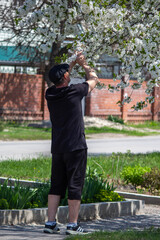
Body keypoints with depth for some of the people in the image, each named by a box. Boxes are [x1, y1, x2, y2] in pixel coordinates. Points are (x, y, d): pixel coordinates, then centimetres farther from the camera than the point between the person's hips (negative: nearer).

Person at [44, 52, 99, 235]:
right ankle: (72, 225, -1)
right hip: (76, 147, -6)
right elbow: (93, 79, 9)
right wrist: (84, 64, 25)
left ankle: (50, 223, 7)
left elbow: (60, 80, 29)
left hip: (57, 148, 6)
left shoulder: (50, 94, 4)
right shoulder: (74, 92, -10)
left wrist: (74, 63, 32)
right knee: (75, 186, -1)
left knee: (56, 186, 10)